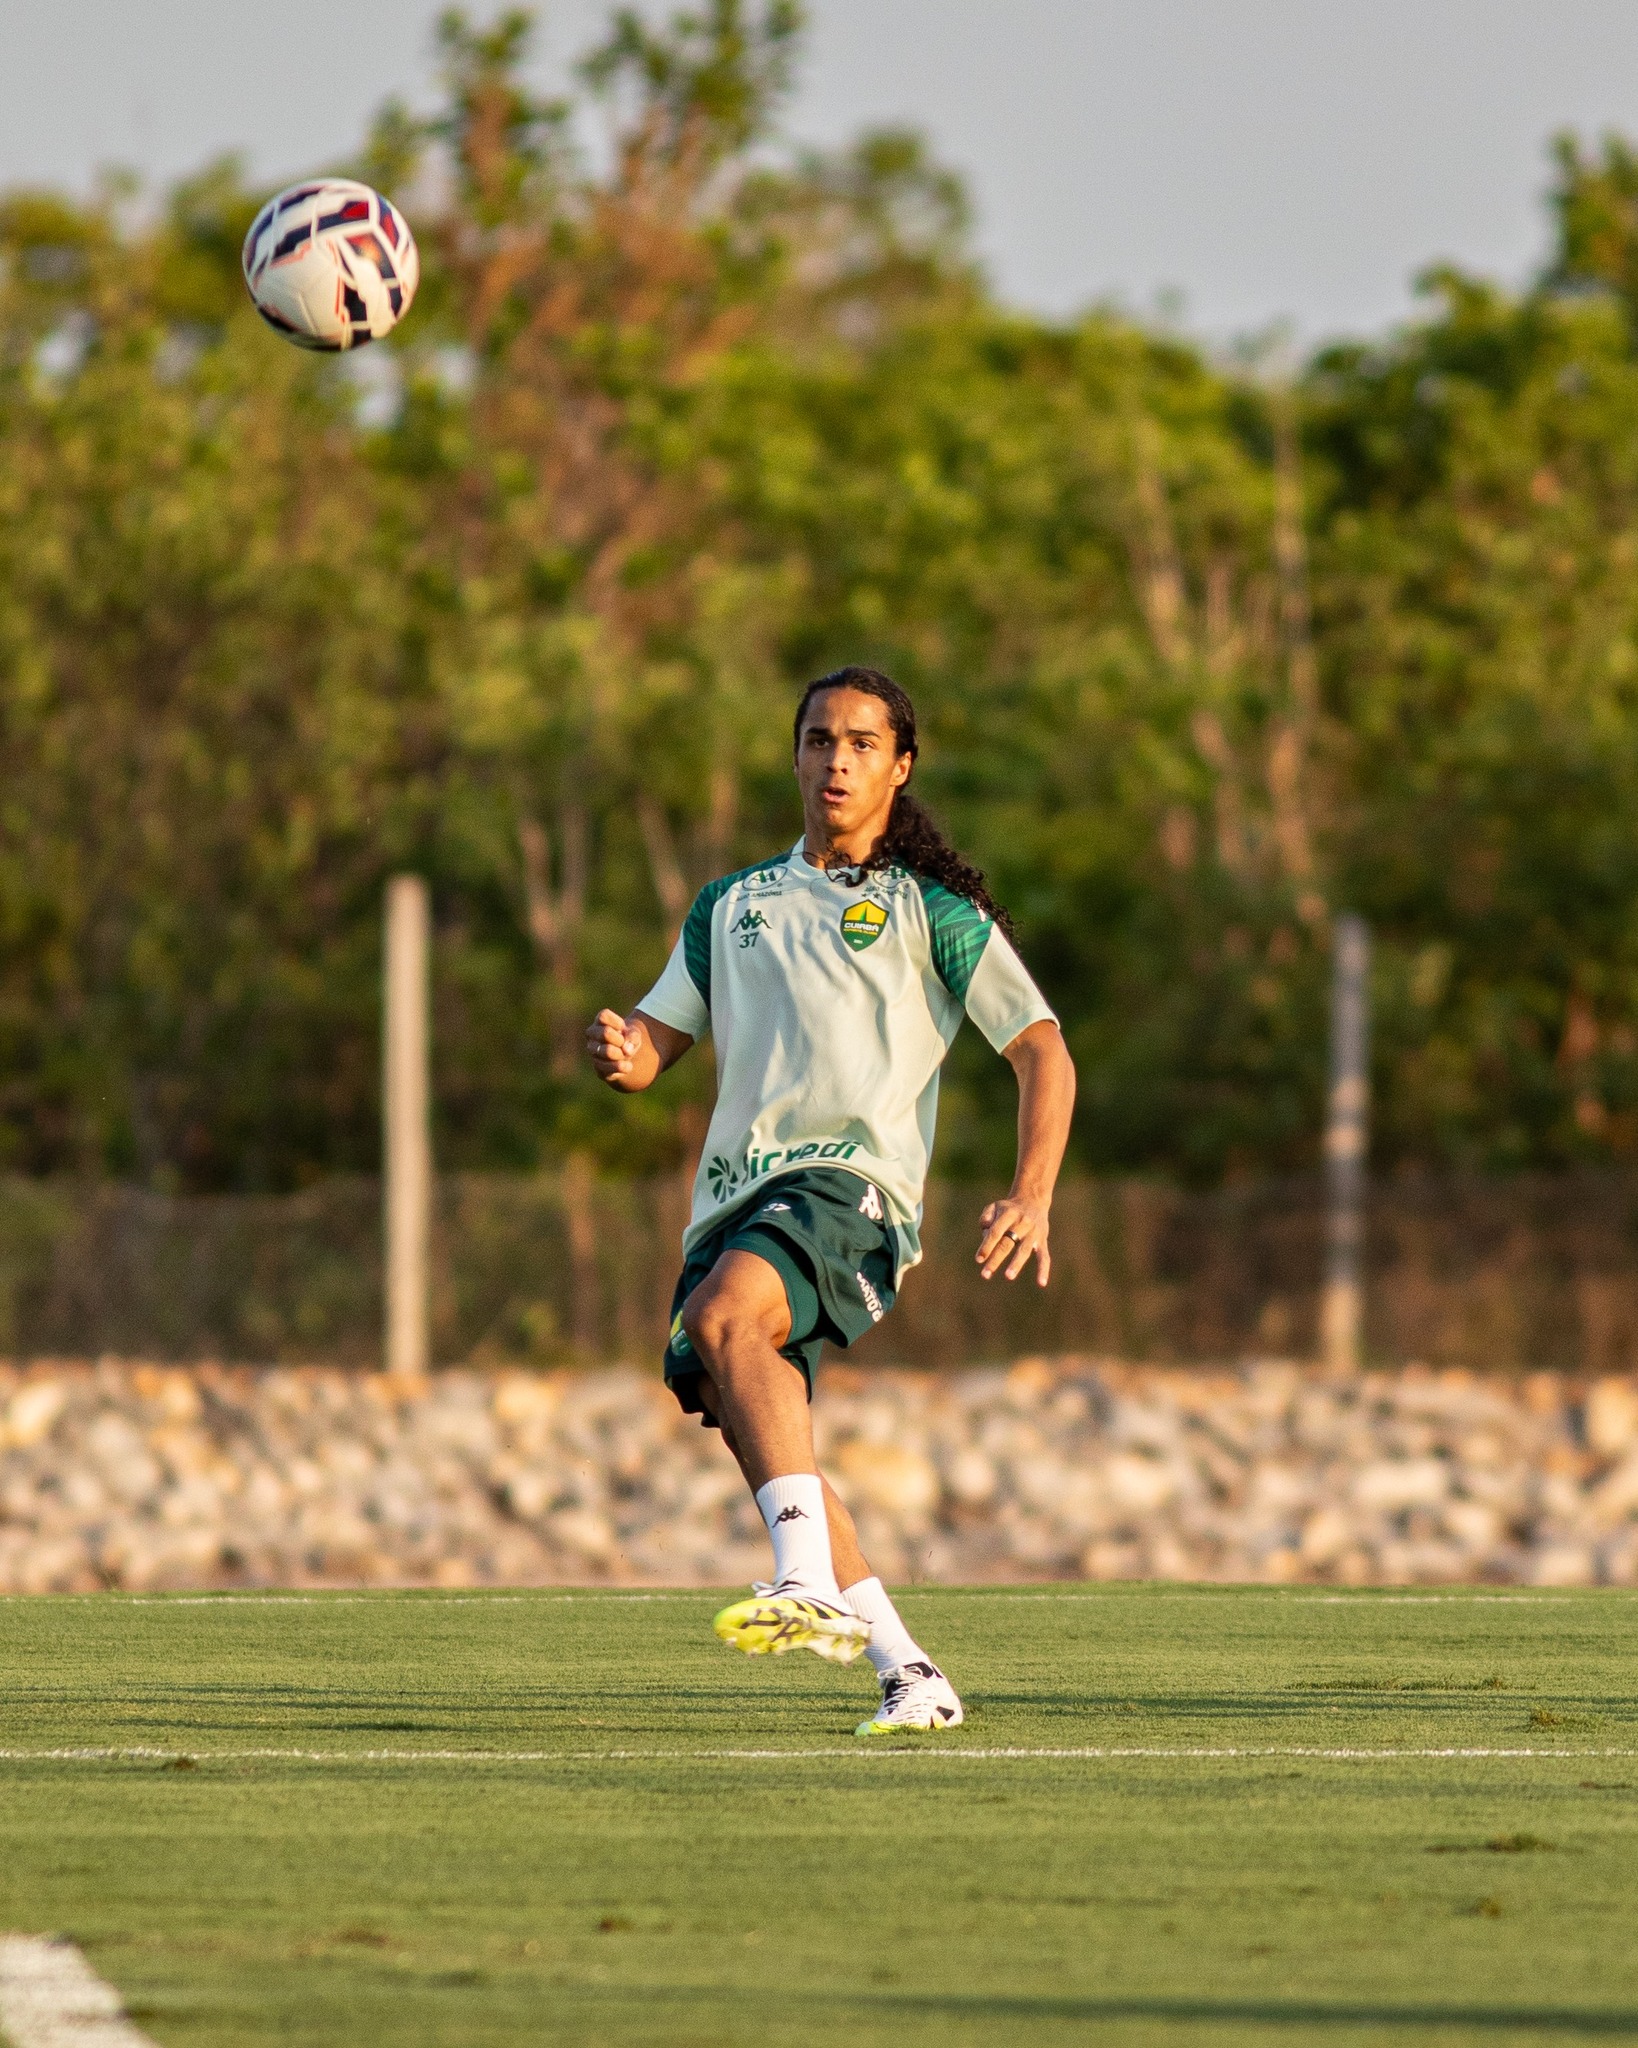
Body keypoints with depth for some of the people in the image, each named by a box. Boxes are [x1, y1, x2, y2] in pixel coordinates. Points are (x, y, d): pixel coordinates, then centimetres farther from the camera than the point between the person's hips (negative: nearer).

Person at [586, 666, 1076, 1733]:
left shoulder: (933, 910, 9)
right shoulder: (734, 904, 24)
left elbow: (1044, 1052, 4)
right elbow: (655, 1044, 24)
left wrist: (1031, 1197, -13)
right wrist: (622, 1052, -3)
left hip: (853, 1184, -6)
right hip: (736, 1194, 6)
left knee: (724, 1312, -33)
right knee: (752, 1420, -6)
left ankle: (815, 1585, -43)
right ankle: (908, 1674, 2)